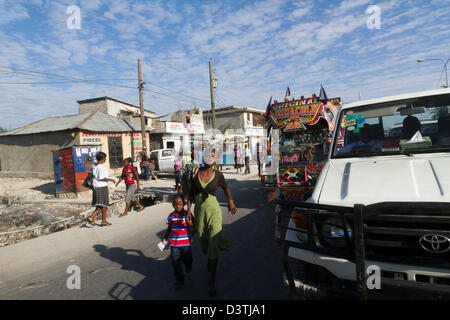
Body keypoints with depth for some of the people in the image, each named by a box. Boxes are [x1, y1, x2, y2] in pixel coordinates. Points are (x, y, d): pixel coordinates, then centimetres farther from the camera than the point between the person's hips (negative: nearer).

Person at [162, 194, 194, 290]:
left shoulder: (187, 214, -9)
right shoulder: (171, 216, 0)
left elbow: (193, 226, -13)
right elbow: (169, 228, 13)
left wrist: (189, 222, -34)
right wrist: (165, 237, 6)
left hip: (185, 243, -2)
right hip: (174, 243, 2)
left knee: (187, 259, 14)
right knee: (176, 263, 6)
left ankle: (188, 266, 51)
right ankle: (179, 280, 22)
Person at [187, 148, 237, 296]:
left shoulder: (218, 175, -3)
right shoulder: (196, 173, 0)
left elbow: (226, 188, 14)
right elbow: (190, 193, 4)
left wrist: (231, 201, -1)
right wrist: (188, 211, -2)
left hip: (213, 210, -2)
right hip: (199, 210, 3)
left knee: (213, 245, -6)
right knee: (203, 244, 16)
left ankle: (212, 282, 3)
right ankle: (209, 261, 50)